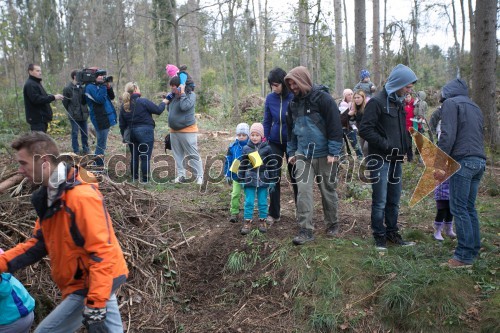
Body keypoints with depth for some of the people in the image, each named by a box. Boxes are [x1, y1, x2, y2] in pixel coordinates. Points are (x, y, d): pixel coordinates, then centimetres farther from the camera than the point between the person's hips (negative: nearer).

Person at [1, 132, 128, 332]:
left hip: (93, 284, -9)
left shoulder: (81, 196, -25)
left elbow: (102, 252, -26)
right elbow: (39, 242, 10)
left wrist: (95, 304, -25)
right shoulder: (50, 195, 6)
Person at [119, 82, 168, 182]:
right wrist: (163, 102, 12)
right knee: (145, 157, 1)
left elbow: (122, 124, 9)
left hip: (131, 132, 6)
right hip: (145, 132, -6)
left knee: (134, 155, 17)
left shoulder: (124, 106, 6)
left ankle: (134, 177, 27)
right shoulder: (143, 102, -12)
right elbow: (158, 110, -7)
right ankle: (145, 178, 4)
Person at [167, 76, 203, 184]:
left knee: (193, 155, -5)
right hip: (174, 131, 7)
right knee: (178, 155, 11)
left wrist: (182, 94, -17)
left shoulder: (190, 94, -9)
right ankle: (181, 175, 19)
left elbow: (185, 106, -25)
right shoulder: (173, 96, 13)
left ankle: (199, 176, 0)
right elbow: (169, 109, 20)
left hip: (187, 130, -7)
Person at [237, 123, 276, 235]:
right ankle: (247, 222, 11)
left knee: (263, 202, 9)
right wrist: (242, 179, 2)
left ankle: (262, 221, 22)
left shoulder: (267, 148, -1)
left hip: (263, 180, 0)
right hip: (249, 179, 0)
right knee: (249, 202, 3)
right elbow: (242, 165, 5)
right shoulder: (246, 149, 1)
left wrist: (272, 181, 1)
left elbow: (272, 165, 2)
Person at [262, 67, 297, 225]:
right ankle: (274, 213, 17)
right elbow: (267, 122, 3)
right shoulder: (270, 98, -4)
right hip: (274, 142, 3)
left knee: (295, 176, 9)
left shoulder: (294, 97, -15)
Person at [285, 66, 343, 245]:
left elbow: (335, 126, -14)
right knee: (303, 190, -5)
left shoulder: (323, 98, -11)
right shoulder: (293, 103, 8)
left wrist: (334, 152, -16)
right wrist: (292, 152, 16)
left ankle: (332, 225, 27)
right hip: (303, 154, 5)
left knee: (328, 190, 9)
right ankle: (306, 230, 0)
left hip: (324, 154, -4)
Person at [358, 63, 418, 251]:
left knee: (394, 200, 14)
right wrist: (386, 144, -18)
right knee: (380, 201, -2)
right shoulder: (377, 102, -11)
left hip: (396, 159, 8)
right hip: (380, 159, -8)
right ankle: (379, 236, 11)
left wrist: (405, 147, 7)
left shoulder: (399, 103, 15)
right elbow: (365, 129, -16)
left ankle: (392, 233, 26)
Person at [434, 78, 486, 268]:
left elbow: (447, 136, -12)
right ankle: (474, 249, 20)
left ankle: (465, 255, -5)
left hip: (463, 160, -8)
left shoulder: (450, 103, 0)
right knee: (469, 207, 14)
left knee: (459, 208, -6)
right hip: (480, 161, 8)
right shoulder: (474, 107, 24)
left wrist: (439, 165, -11)